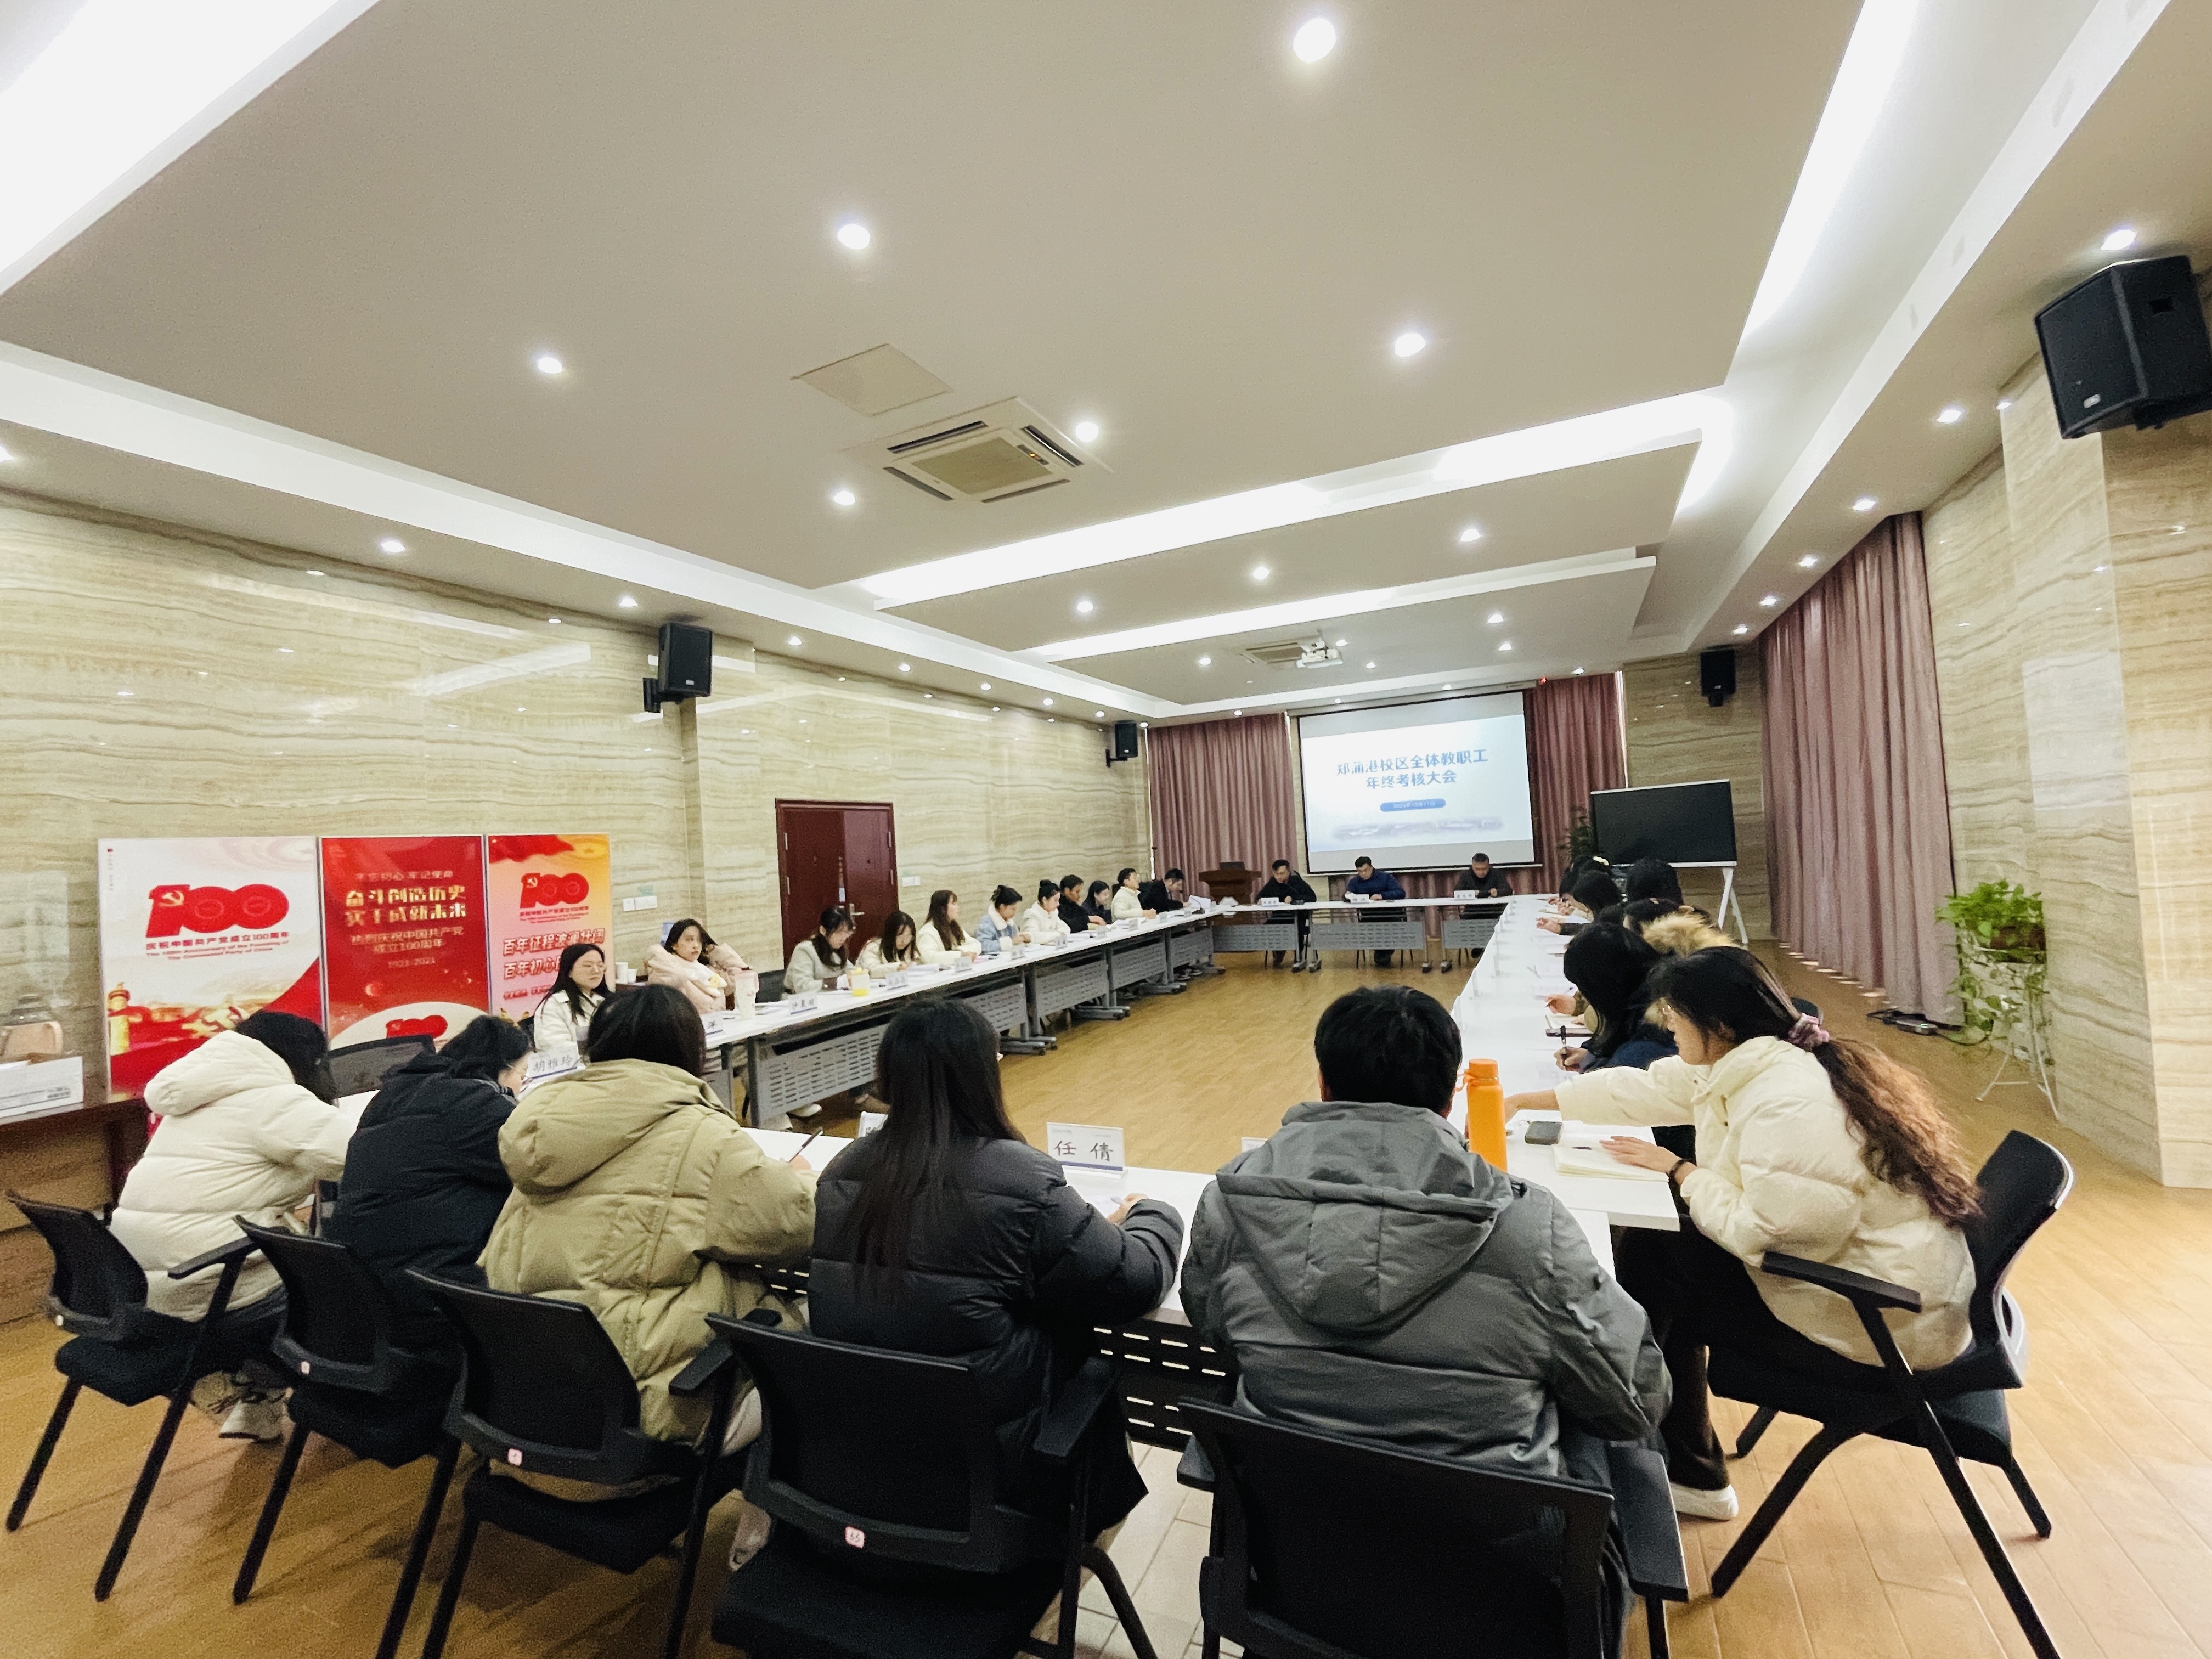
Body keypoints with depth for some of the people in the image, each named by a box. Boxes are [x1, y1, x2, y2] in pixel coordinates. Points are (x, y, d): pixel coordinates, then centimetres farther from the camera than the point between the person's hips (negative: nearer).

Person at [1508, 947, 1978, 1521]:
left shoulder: (1787, 1105, -29)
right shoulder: (1753, 1061, 1)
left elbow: (1760, 1231, -28)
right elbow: (1643, 1089, 8)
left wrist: (1678, 1169, -12)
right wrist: (1523, 1101, 11)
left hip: (1882, 1326, -9)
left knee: (1649, 1264, -4)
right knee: (1657, 1246, 7)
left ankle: (1693, 1479, 19)